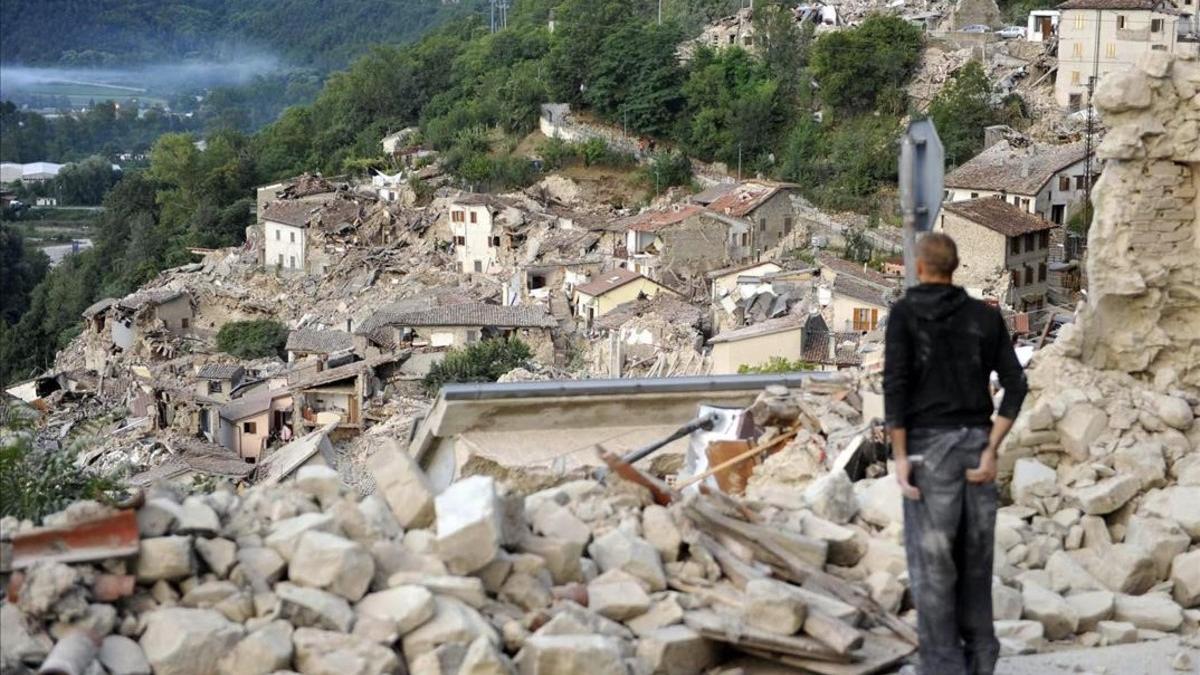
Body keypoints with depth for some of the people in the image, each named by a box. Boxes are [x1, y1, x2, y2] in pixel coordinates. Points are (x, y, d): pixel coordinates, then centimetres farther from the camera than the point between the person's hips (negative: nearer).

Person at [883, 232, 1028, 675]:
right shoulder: (986, 315, 8)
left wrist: (899, 455, -11)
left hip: (929, 444, -4)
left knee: (932, 559, 0)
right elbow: (1015, 384, 0)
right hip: (976, 442, 4)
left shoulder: (904, 312, -3)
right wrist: (990, 451, -2)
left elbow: (895, 383, -13)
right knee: (973, 555, 14)